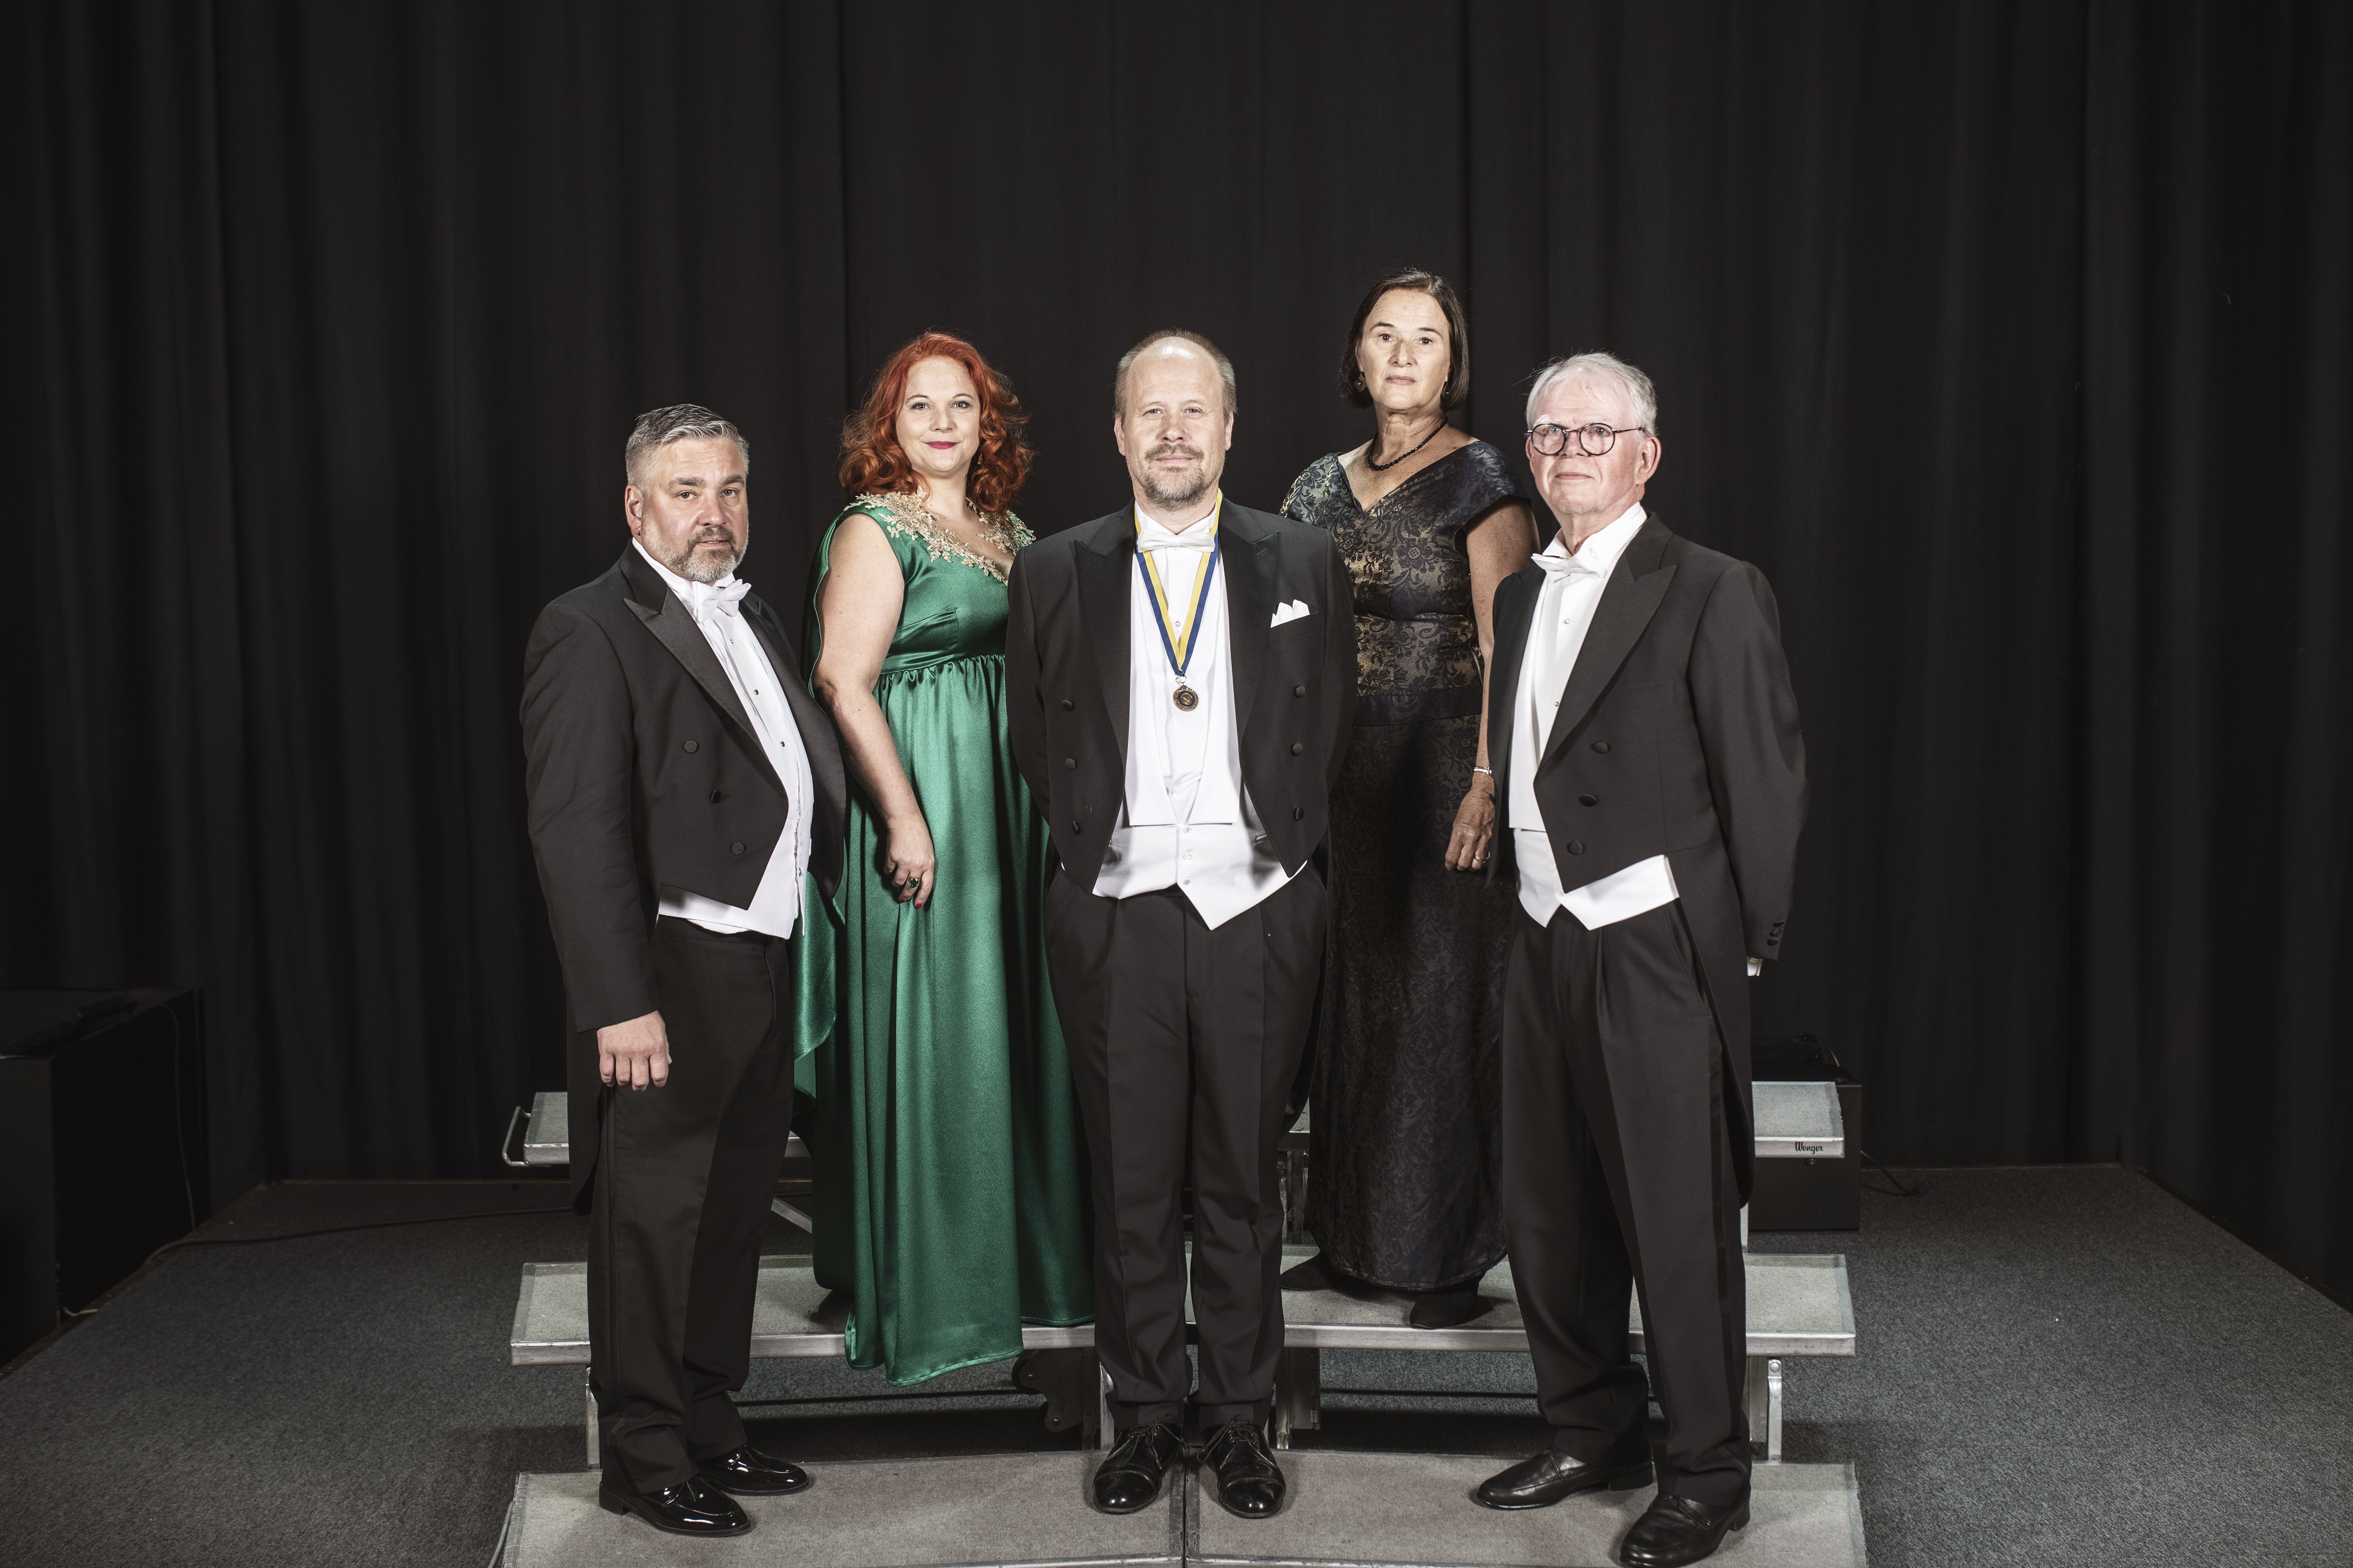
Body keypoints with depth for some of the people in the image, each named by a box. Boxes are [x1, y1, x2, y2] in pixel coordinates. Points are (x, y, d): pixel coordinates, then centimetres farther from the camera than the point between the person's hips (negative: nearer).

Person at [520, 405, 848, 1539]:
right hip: (670, 977, -8)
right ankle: (644, 1458, 15)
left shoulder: (753, 619, 15)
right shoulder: (591, 632, -11)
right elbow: (576, 834, -18)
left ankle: (709, 1427, 30)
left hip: (760, 967, 8)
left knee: (731, 1214, 16)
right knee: (654, 1221, 2)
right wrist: (619, 1003, -23)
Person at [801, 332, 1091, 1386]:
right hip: (923, 794, -8)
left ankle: (1020, 1252, 26)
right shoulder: (874, 530, -8)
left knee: (1014, 1018, 13)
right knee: (928, 1030, -3)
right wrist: (904, 819, -21)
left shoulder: (1011, 534, 15)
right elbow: (842, 680, -16)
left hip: (1013, 796, 8)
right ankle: (922, 1288, 9)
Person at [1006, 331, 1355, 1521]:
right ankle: (1144, 1416, 22)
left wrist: (1288, 849, 4)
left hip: (1257, 911, 0)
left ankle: (1240, 1421, 22)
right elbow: (1034, 739, 11)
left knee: (1243, 1181, 8)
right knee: (1130, 1183, 7)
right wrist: (1088, 843, 4)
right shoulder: (1054, 573, 6)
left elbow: (1333, 730, 10)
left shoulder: (1303, 564, 6)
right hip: (1115, 915, 0)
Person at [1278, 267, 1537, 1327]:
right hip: (1347, 772, 5)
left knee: (1443, 999, 0)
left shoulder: (1479, 482, -5)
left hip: (1446, 766, -5)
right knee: (1355, 994, 9)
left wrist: (1486, 787, -20)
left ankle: (1451, 1255, 11)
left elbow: (1505, 649, -12)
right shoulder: (1324, 486, 12)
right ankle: (1354, 1241, 21)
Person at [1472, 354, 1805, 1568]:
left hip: (1657, 946, -7)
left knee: (1678, 1223, 1)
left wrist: (1747, 944, -7)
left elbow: (1763, 782, -8)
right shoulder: (1522, 596, 14)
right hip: (1546, 943, 7)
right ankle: (1592, 1432, 32)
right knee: (1545, 1209, 14)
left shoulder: (1712, 594, -7)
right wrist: (1517, 895, 10)